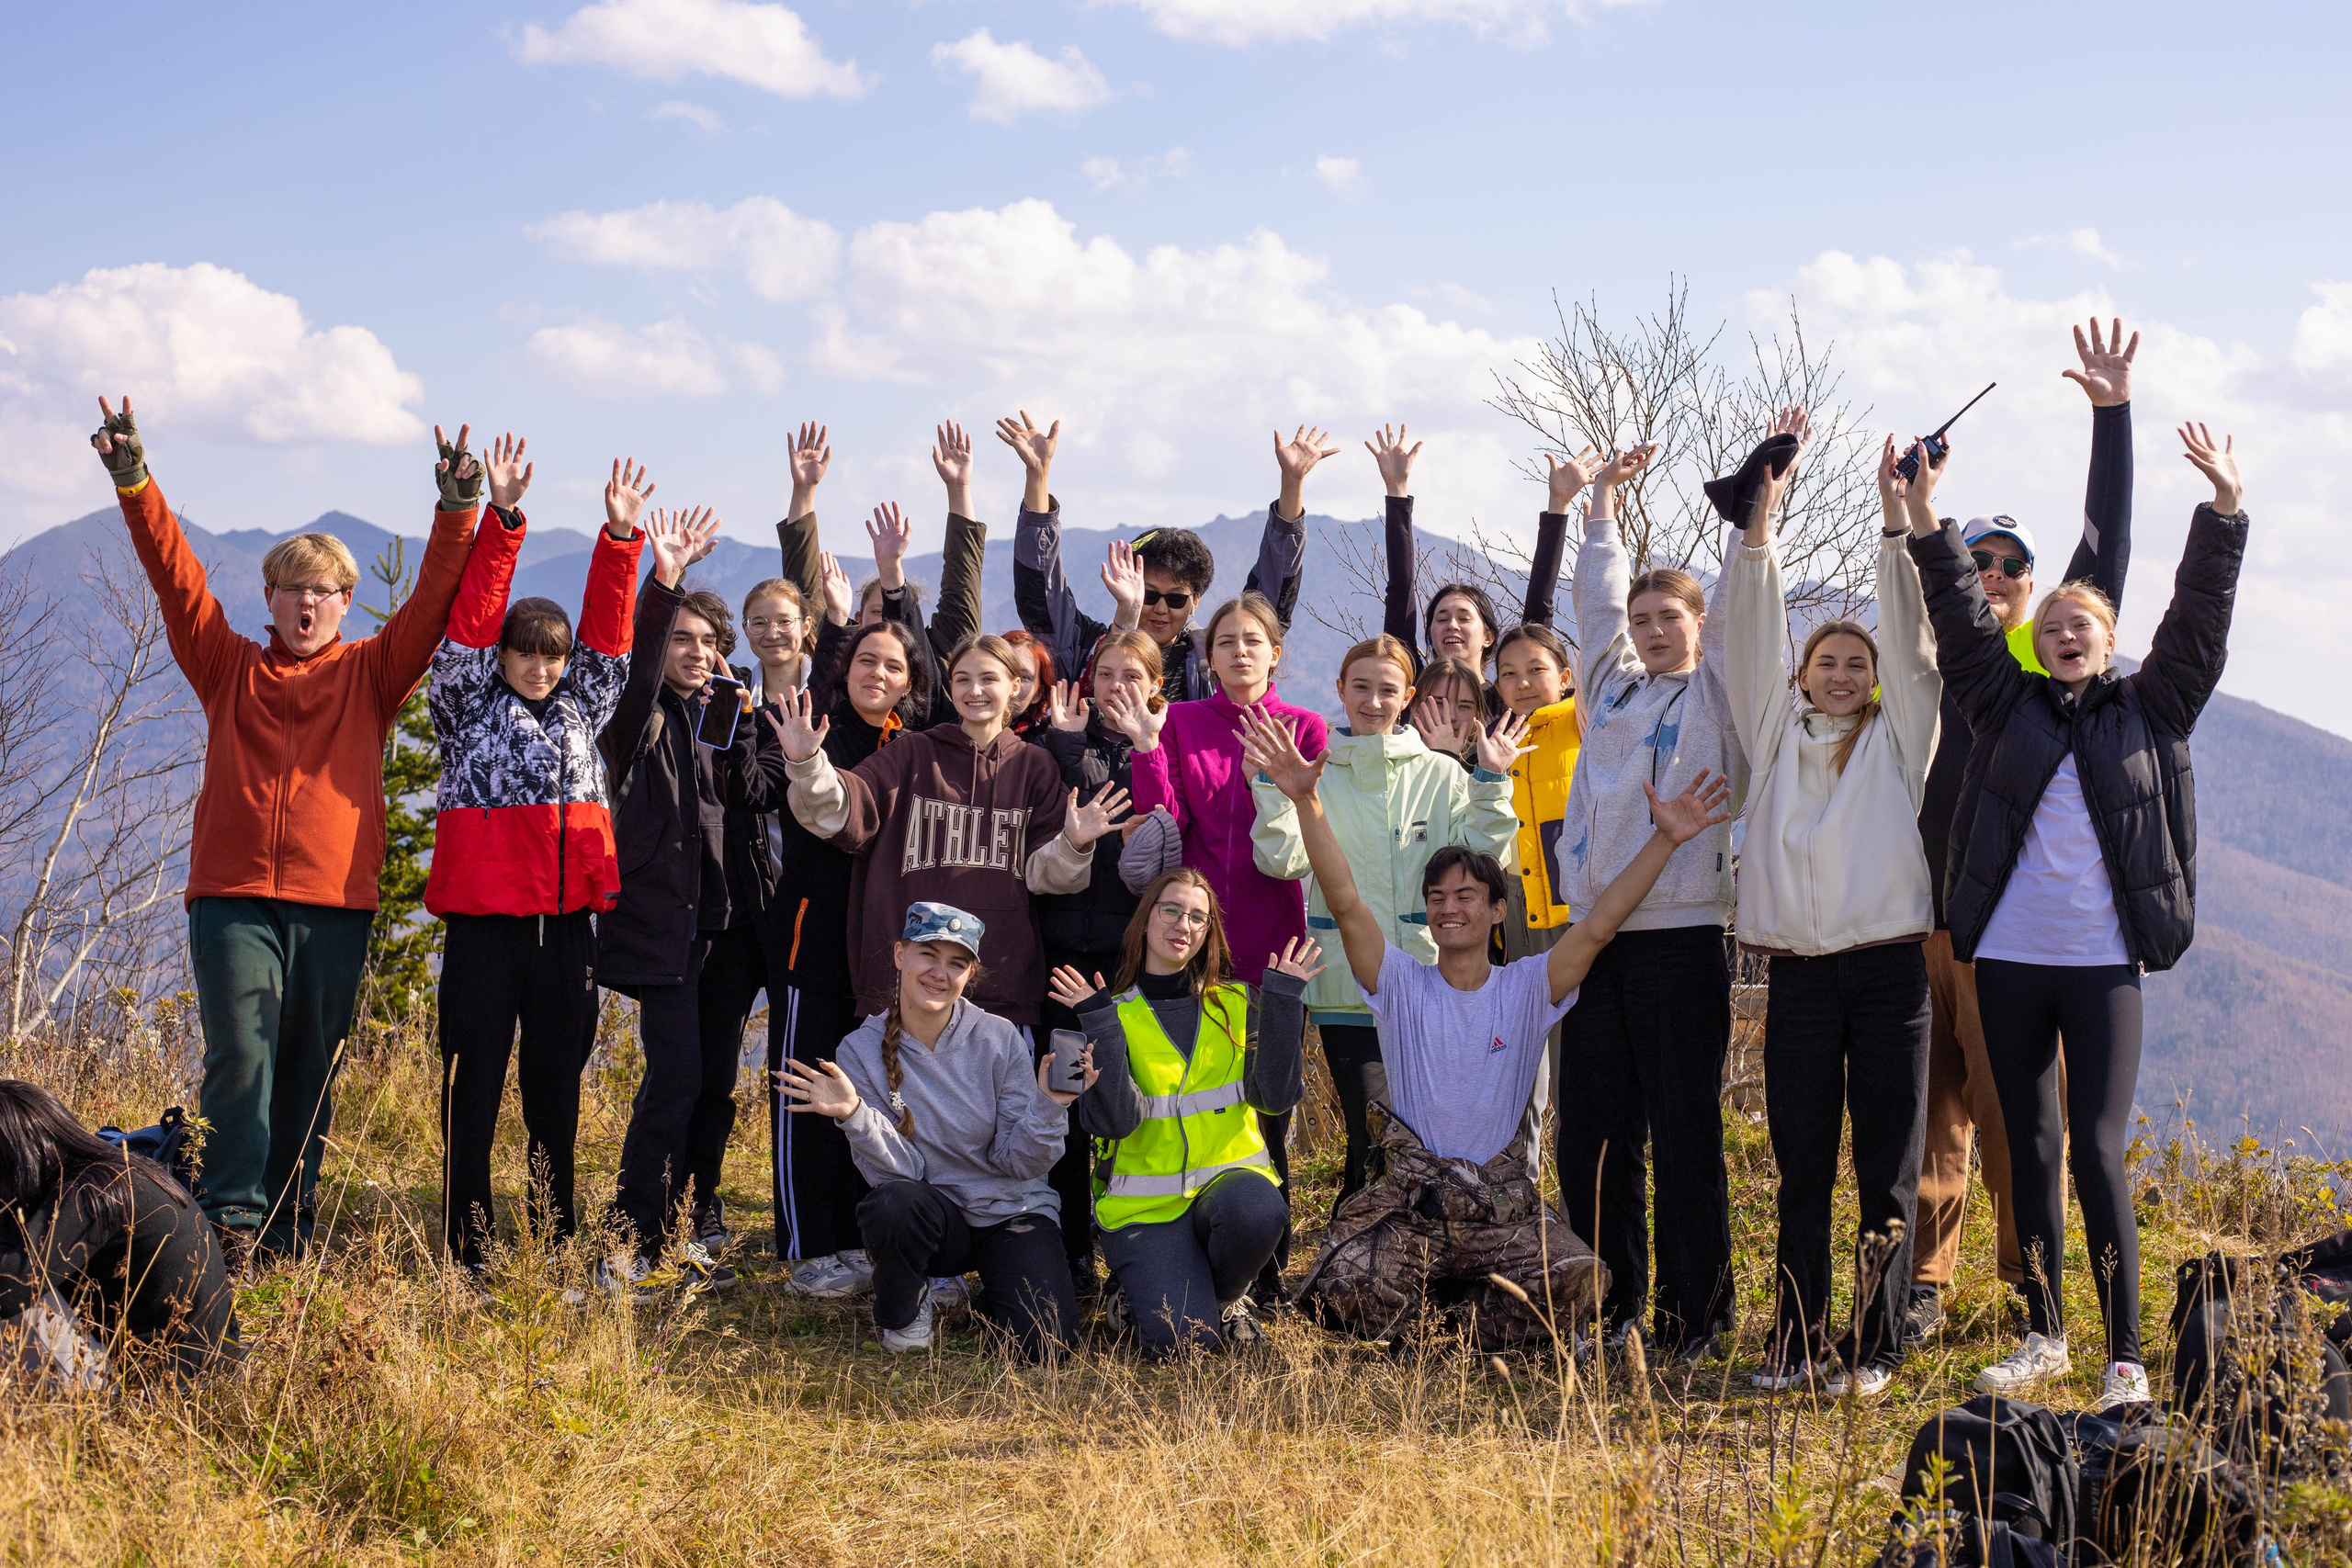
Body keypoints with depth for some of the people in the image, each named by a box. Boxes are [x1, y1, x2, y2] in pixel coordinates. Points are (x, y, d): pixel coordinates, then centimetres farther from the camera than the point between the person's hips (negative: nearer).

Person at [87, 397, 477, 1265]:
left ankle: (287, 1228, 12)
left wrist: (458, 510, -8)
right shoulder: (230, 668, 13)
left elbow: (434, 599, 4)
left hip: (335, 900, 1)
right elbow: (177, 578, 5)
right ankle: (231, 1220, -15)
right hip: (232, 895, -1)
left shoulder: (370, 674, 13)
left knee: (309, 1070, 5)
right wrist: (133, 483, -6)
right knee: (240, 1054, -13)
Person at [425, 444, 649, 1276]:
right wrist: (501, 519, -16)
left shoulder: (581, 708, 15)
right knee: (475, 1080, 0)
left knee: (557, 1080, 10)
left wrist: (619, 537, -5)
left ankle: (557, 1240, 17)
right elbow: (470, 622, -5)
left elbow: (607, 631, 8)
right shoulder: (468, 707, 5)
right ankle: (466, 1247, 4)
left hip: (569, 915, 4)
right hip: (484, 916, -4)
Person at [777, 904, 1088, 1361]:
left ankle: (994, 1294, 14)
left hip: (1013, 1212, 0)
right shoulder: (862, 1051, -8)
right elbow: (900, 1169, -15)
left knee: (1042, 1345, -23)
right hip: (935, 1216, 0)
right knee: (891, 1205, -36)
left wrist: (1048, 1104, -25)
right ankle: (904, 1312, -3)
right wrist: (855, 1115, -32)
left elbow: (1019, 1163, -7)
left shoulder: (999, 1039, -8)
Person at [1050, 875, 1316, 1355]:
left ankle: (1225, 1298, -2)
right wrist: (1100, 1028, -18)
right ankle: (1142, 1287, 13)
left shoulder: (1237, 1003, 8)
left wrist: (1283, 1002, -10)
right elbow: (1114, 1120, -12)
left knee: (1256, 1210, -36)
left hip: (1230, 1177, 2)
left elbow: (1276, 1097, -5)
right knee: (1180, 1337, -25)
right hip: (1145, 1205, -2)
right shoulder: (1116, 1015, 2)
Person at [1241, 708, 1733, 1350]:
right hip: (1408, 1195, 0)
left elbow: (1598, 926, -5)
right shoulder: (1401, 983, 5)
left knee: (1575, 1281, -28)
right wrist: (1306, 801, -19)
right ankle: (1421, 1296, 11)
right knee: (1346, 1292, -27)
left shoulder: (1527, 989, 6)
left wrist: (1664, 840, -15)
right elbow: (1345, 902, -7)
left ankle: (1482, 1315, 7)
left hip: (1501, 1200, 0)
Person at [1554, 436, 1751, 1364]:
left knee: (1684, 1137, -3)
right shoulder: (1614, 688, 19)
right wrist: (1604, 503, 30)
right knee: (1590, 1136, 6)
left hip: (1681, 932, -5)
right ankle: (1607, 1313, 15)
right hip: (1595, 932, 5)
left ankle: (1691, 1323, 3)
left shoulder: (1717, 693, 5)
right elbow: (1598, 598, 26)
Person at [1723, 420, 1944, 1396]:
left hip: (1888, 969, -1)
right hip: (1798, 976, 1)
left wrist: (1899, 526, -6)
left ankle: (1872, 1351, 4)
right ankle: (1796, 1345, 10)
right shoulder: (1778, 735, 14)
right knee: (1801, 1171, 4)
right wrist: (1762, 515, -2)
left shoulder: (1898, 739, 12)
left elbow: (1910, 644, 1)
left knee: (1886, 1175, -1)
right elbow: (1752, 639, 7)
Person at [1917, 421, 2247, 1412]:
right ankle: (2044, 1336, 19)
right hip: (2008, 958, 2)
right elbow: (1961, 622, 5)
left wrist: (2227, 506, -8)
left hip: (2103, 963, -2)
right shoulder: (2010, 704, 10)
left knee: (2097, 1151, -10)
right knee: (2031, 1149, 8)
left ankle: (2126, 1359, -4)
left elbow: (2198, 623, -1)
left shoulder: (2148, 710, 7)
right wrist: (1925, 527, -3)